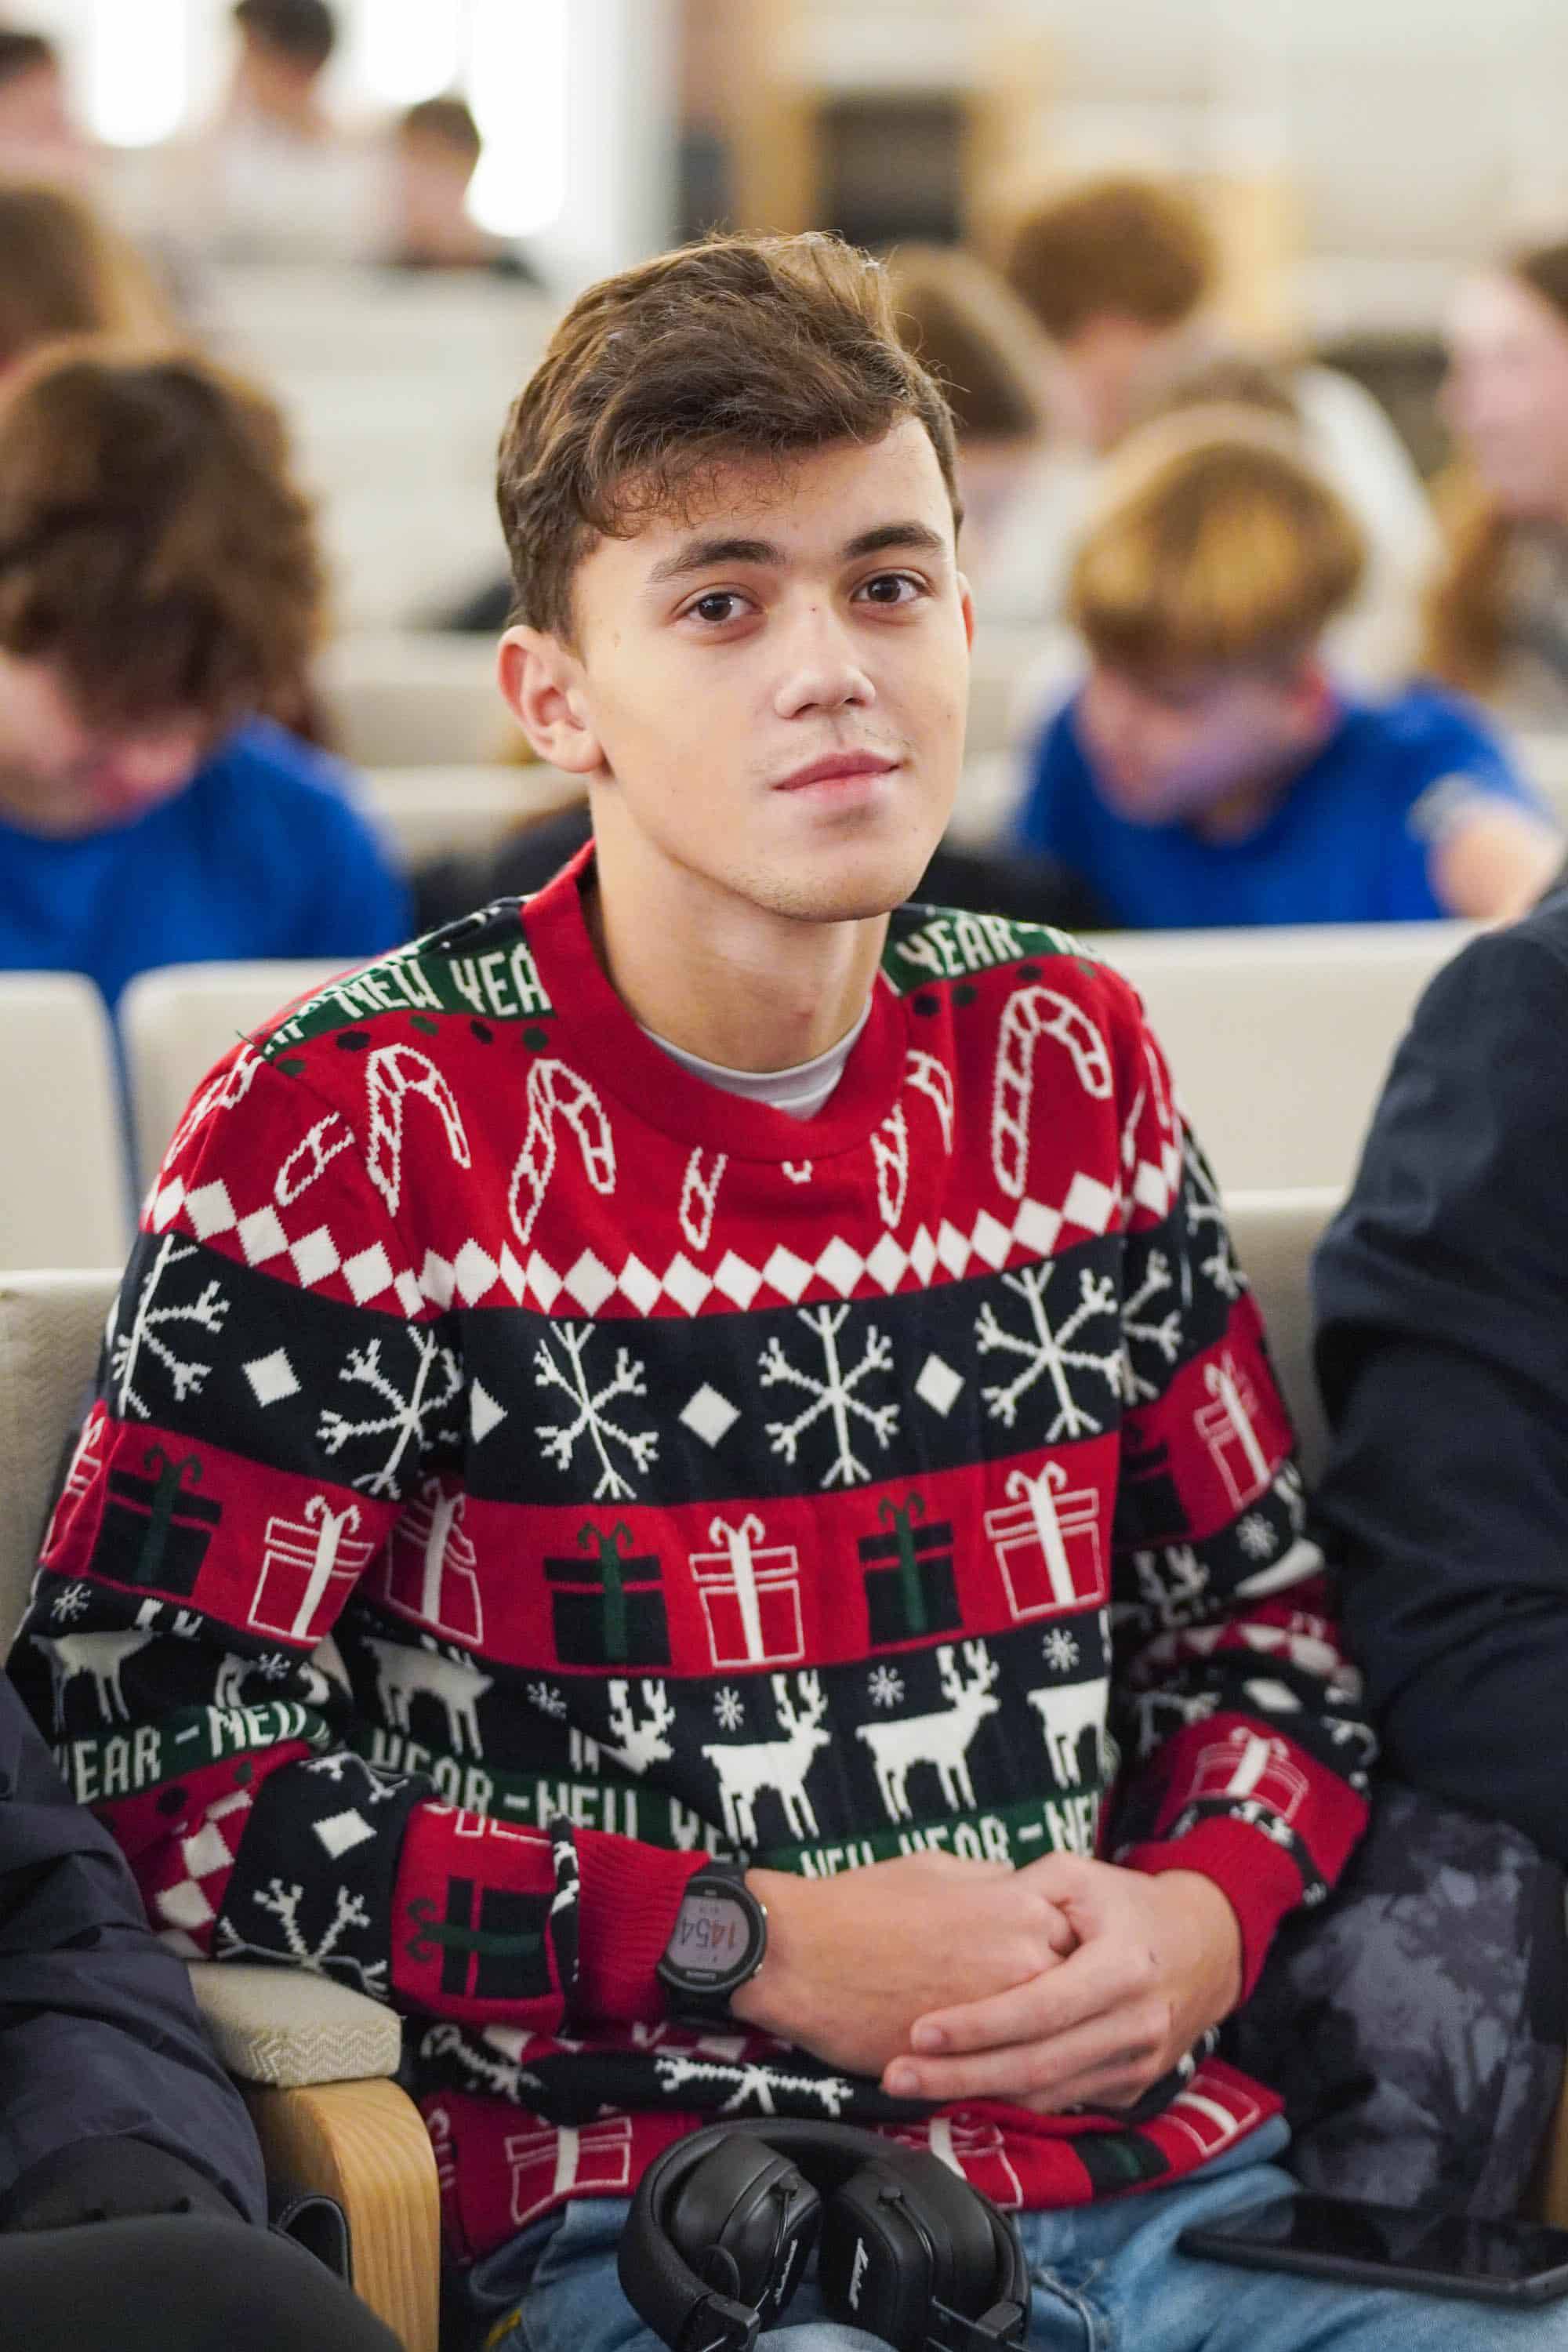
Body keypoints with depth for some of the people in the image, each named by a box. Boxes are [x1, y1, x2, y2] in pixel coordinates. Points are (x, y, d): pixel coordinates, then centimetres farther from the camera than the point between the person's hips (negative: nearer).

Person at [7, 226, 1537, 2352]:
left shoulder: (1064, 1060, 13)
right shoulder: (353, 1125, -3)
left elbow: (1263, 1620, 22)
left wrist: (1203, 1918, 0)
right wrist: (765, 1951, -10)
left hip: (1163, 2167, 6)